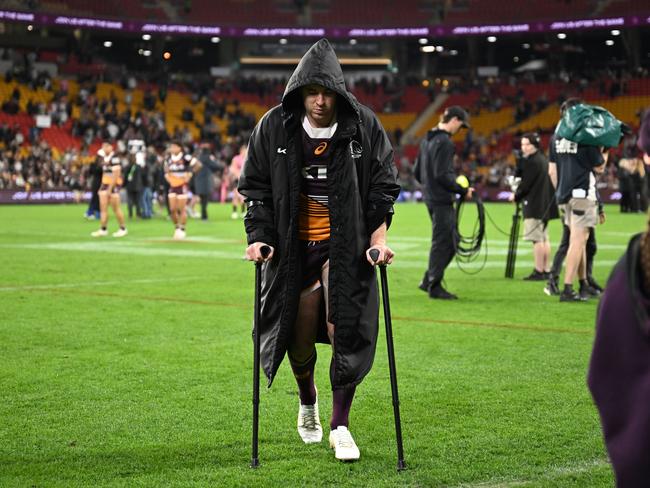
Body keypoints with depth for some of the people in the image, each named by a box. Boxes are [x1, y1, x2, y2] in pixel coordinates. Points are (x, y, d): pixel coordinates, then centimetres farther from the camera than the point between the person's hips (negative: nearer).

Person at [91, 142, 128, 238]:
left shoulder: (114, 159, -16)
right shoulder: (105, 159, 13)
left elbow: (115, 175, -20)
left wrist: (110, 189, -20)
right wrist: (102, 187, 17)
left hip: (113, 185, -9)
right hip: (105, 185, 9)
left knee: (116, 208, -2)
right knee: (103, 207, 3)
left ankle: (123, 229, 9)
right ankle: (103, 229, 6)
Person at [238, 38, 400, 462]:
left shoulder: (364, 128, -8)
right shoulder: (274, 128, -6)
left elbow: (384, 187, 0)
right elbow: (256, 187, 2)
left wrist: (378, 237, -9)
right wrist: (259, 236, -7)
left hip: (347, 248, -1)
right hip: (293, 248, 1)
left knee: (346, 331, -9)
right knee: (298, 336, 7)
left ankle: (340, 425, 6)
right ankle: (308, 402, 39)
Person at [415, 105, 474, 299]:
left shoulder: (427, 139, 14)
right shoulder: (445, 142, -16)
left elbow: (417, 172, 18)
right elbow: (442, 175, -22)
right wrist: (463, 191, -14)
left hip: (430, 197, 10)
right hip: (442, 200, -10)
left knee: (452, 240, 16)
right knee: (442, 242, -2)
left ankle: (429, 280, 17)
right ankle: (434, 286, 5)